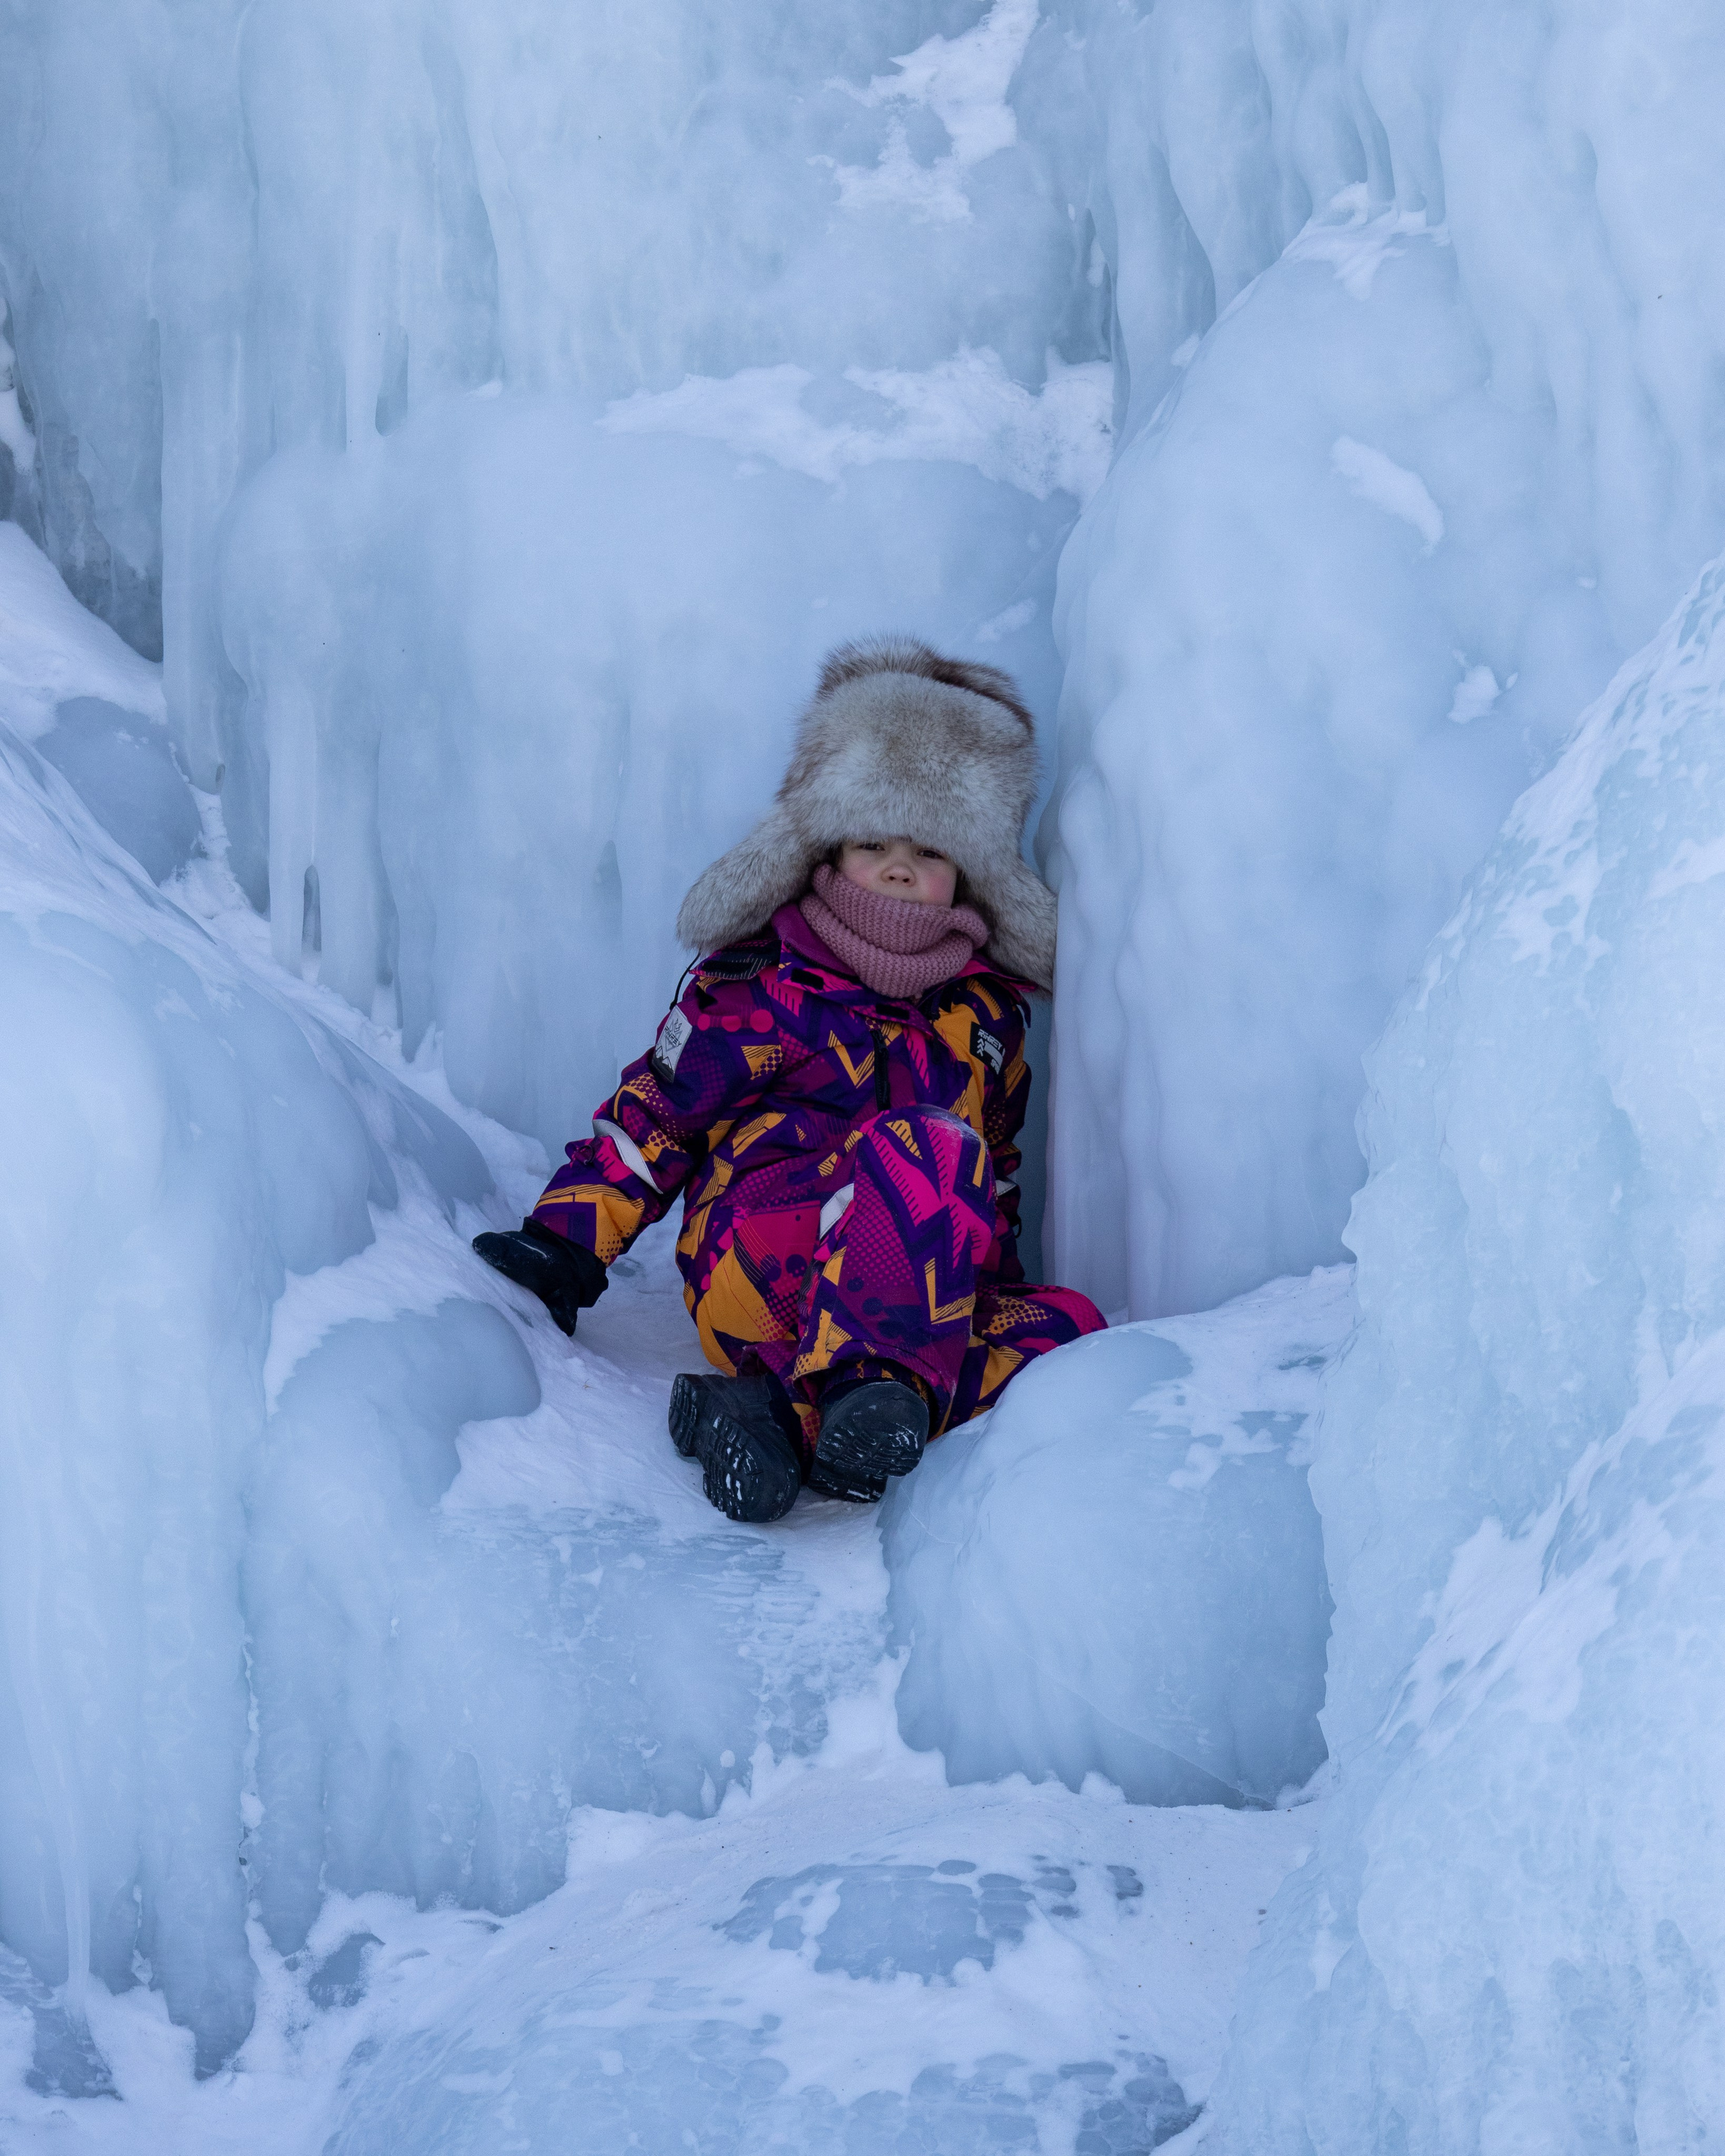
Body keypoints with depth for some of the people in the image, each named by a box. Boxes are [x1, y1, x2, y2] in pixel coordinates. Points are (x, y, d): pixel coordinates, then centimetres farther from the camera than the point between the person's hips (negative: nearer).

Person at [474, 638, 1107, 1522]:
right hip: (755, 1272, -5)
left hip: (930, 1296, 5)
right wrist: (564, 1241, -1)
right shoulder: (758, 986, 7)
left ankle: (785, 1410, -39)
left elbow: (995, 1172, 30)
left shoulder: (985, 1011, 20)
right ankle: (858, 1386, -45)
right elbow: (651, 1115, 9)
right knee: (926, 1147, -32)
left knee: (1069, 1329, -27)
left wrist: (992, 1287, 23)